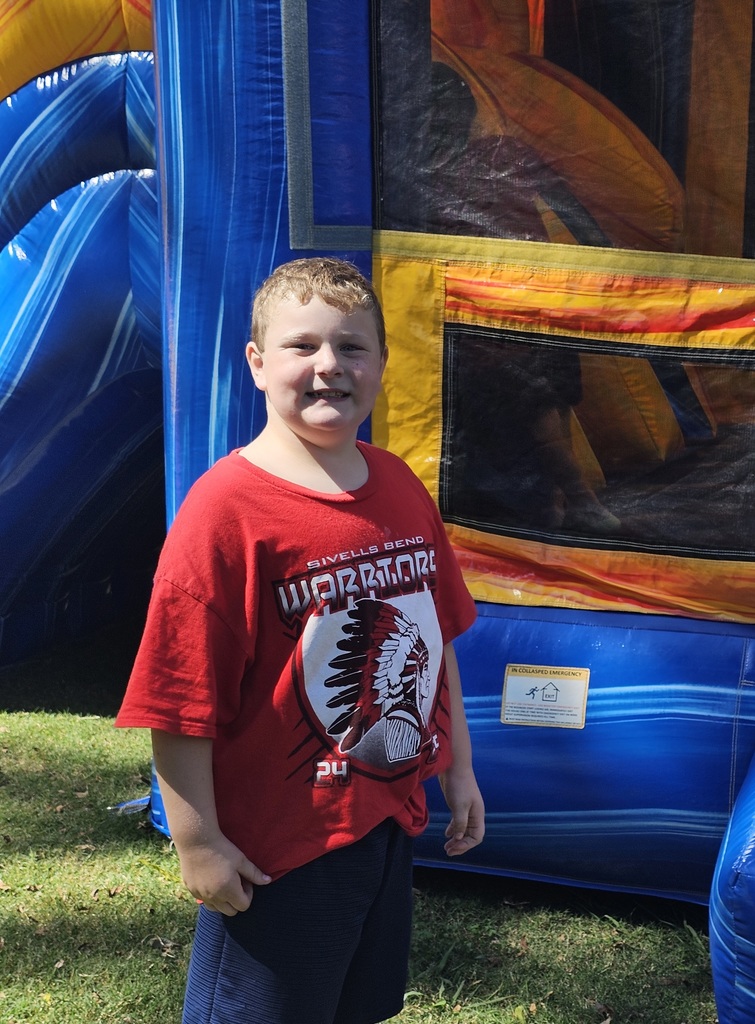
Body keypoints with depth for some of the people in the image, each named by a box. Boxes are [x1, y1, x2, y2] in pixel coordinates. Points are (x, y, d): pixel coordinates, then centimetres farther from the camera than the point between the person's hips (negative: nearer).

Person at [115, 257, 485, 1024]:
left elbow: (437, 640, 12)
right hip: (275, 847, -7)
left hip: (390, 820, 7)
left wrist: (458, 771, 16)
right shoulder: (225, 508, -20)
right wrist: (197, 843, -17)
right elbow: (180, 700, -19)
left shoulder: (400, 488, 2)